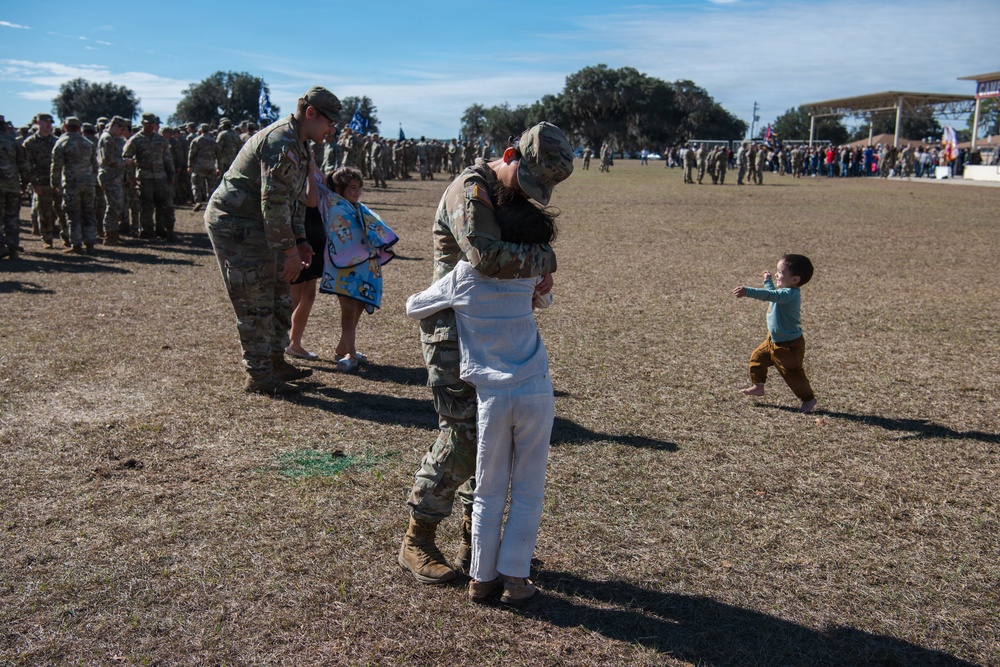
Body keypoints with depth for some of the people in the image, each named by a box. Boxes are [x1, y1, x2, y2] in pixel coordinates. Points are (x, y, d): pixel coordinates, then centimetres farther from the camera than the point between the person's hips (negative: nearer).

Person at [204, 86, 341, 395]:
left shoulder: (297, 144, 13)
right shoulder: (281, 142, -21)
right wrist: (290, 251, -23)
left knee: (278, 295, 14)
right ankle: (258, 377, 4)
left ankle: (276, 362, 26)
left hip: (254, 227, 11)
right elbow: (274, 202, -26)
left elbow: (295, 198, 20)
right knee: (256, 303, -6)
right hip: (234, 224, -10)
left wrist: (299, 240, 11)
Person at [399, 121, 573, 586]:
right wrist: (544, 259, -20)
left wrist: (538, 275, -6)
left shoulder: (514, 195, 11)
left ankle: (475, 540, 22)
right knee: (463, 434, -9)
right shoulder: (471, 191, -19)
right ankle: (417, 542, 7)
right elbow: (487, 256, -36)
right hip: (452, 329, -9)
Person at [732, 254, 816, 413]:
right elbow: (773, 294, 27)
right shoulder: (786, 292, 2)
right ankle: (758, 387, 31)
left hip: (789, 345, -10)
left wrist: (747, 291, -54)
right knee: (757, 357, 15)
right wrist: (768, 280, 32)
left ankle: (809, 399, 20)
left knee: (792, 373, 2)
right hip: (774, 340, 10)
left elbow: (769, 295, -45)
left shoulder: (790, 294, -29)